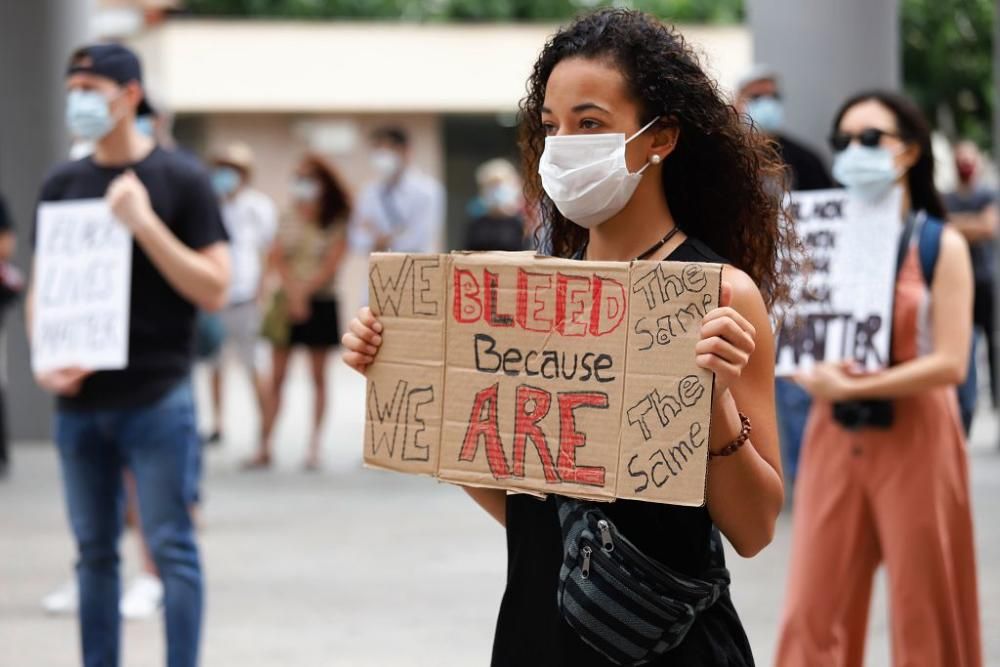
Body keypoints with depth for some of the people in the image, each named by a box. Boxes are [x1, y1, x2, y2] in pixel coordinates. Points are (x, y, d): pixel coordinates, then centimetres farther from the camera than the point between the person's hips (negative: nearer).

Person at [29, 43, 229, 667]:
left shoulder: (181, 181, -2)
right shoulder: (62, 184, 10)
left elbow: (214, 290, -7)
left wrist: (144, 222, -16)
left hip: (157, 399, -4)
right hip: (80, 400, 4)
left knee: (171, 546, -3)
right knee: (94, 550, 10)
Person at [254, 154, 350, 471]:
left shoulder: (336, 224, -2)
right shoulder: (288, 220, 6)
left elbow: (331, 264, -9)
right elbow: (277, 259, -1)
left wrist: (304, 291, -15)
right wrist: (292, 292, -14)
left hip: (320, 303, -3)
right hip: (287, 301, 3)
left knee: (318, 377, 4)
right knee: (277, 377, 0)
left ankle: (314, 447, 7)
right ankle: (265, 447, 0)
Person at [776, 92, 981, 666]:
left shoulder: (941, 245, -5)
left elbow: (950, 362, -13)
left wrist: (851, 387, -19)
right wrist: (816, 376, -16)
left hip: (914, 442, -3)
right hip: (835, 439, 4)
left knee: (924, 612, 4)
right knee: (815, 610, 2)